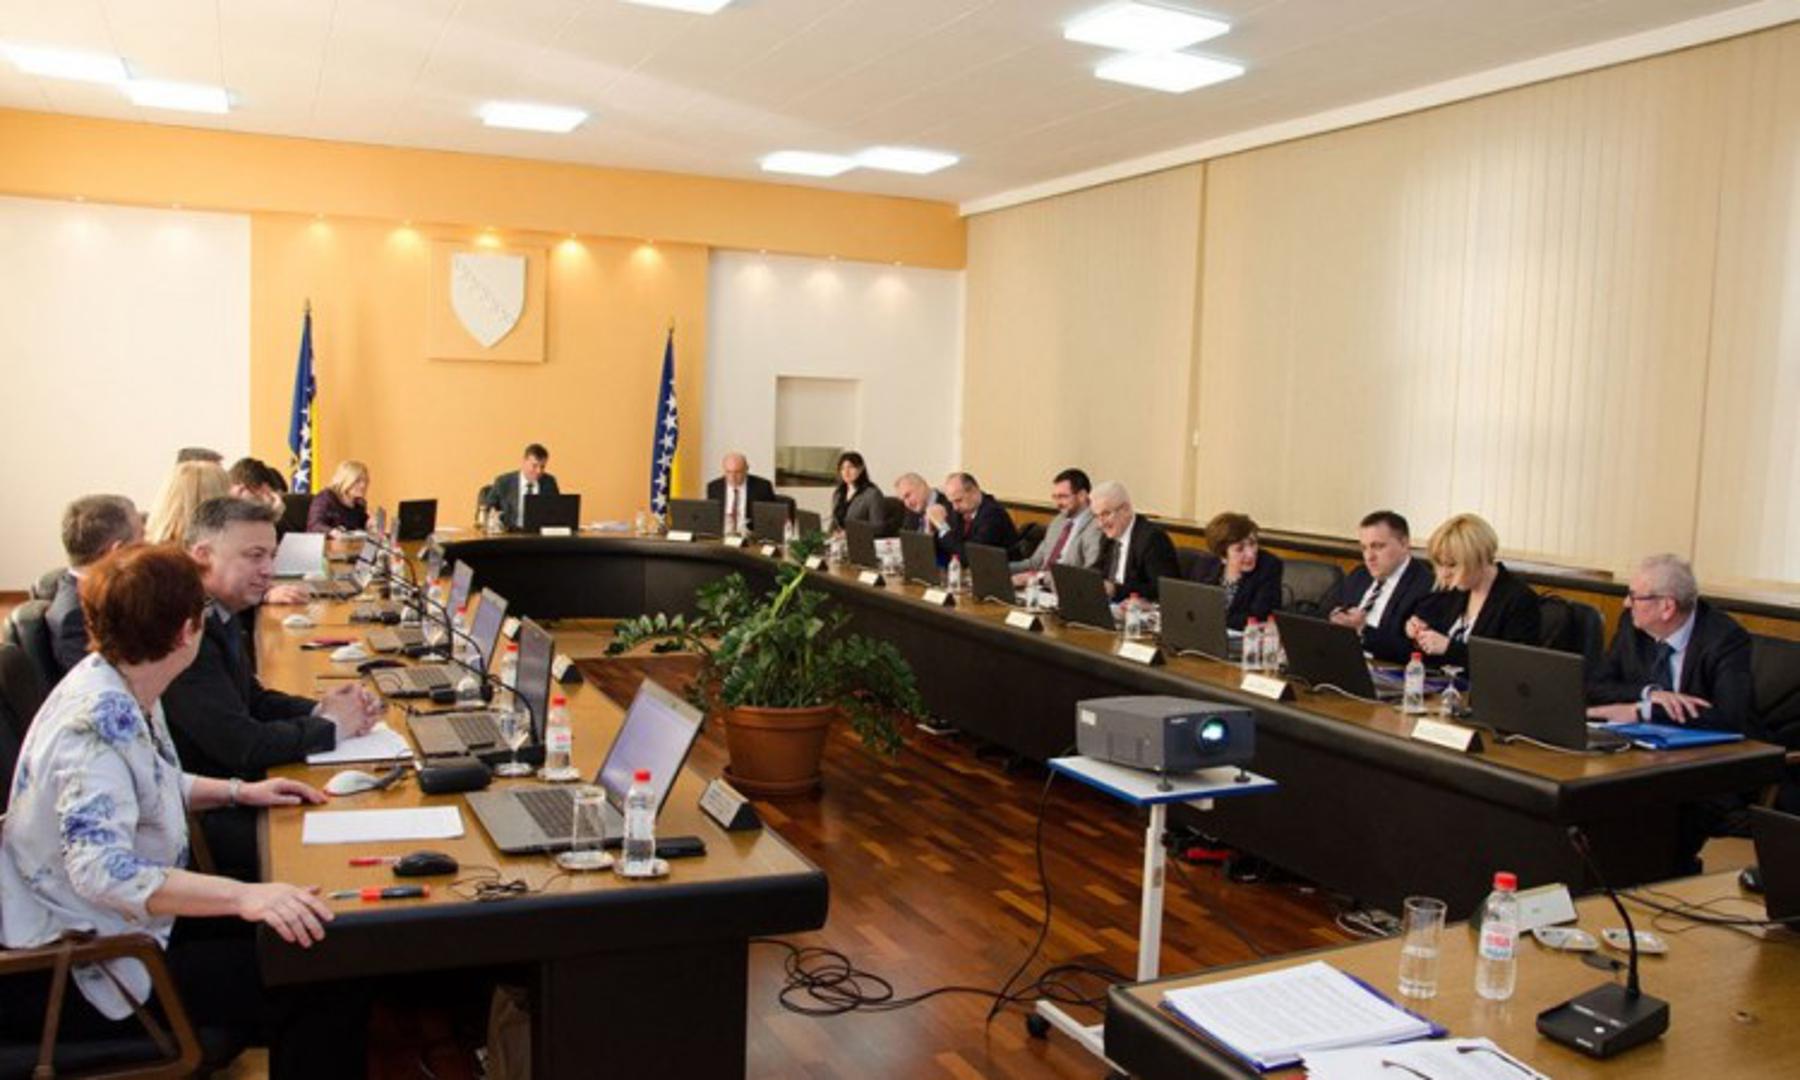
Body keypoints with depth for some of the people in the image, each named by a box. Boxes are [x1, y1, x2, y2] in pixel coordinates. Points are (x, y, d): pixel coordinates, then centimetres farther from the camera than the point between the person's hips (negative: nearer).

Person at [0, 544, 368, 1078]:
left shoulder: (122, 689, 0)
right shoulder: (97, 724, -28)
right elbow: (102, 871, -39)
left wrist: (238, 791, 7)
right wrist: (243, 894, -48)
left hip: (124, 923, 10)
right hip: (74, 971, -10)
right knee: (328, 992, -16)